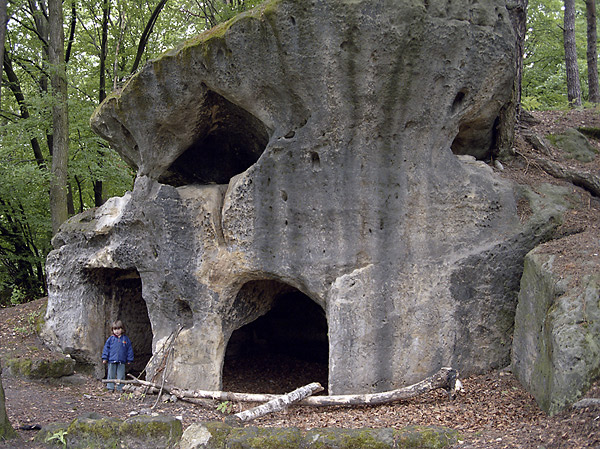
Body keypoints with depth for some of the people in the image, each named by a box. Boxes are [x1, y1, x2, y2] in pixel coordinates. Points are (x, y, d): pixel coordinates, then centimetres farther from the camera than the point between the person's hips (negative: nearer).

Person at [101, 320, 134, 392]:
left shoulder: (126, 339, 4)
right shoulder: (111, 339, 3)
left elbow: (129, 349, 8)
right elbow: (106, 348, 6)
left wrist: (129, 360, 6)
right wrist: (104, 358, 0)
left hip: (121, 361, 0)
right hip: (111, 360, 0)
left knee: (121, 375, 3)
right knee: (111, 375, 6)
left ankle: (120, 388, 11)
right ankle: (110, 387, 15)